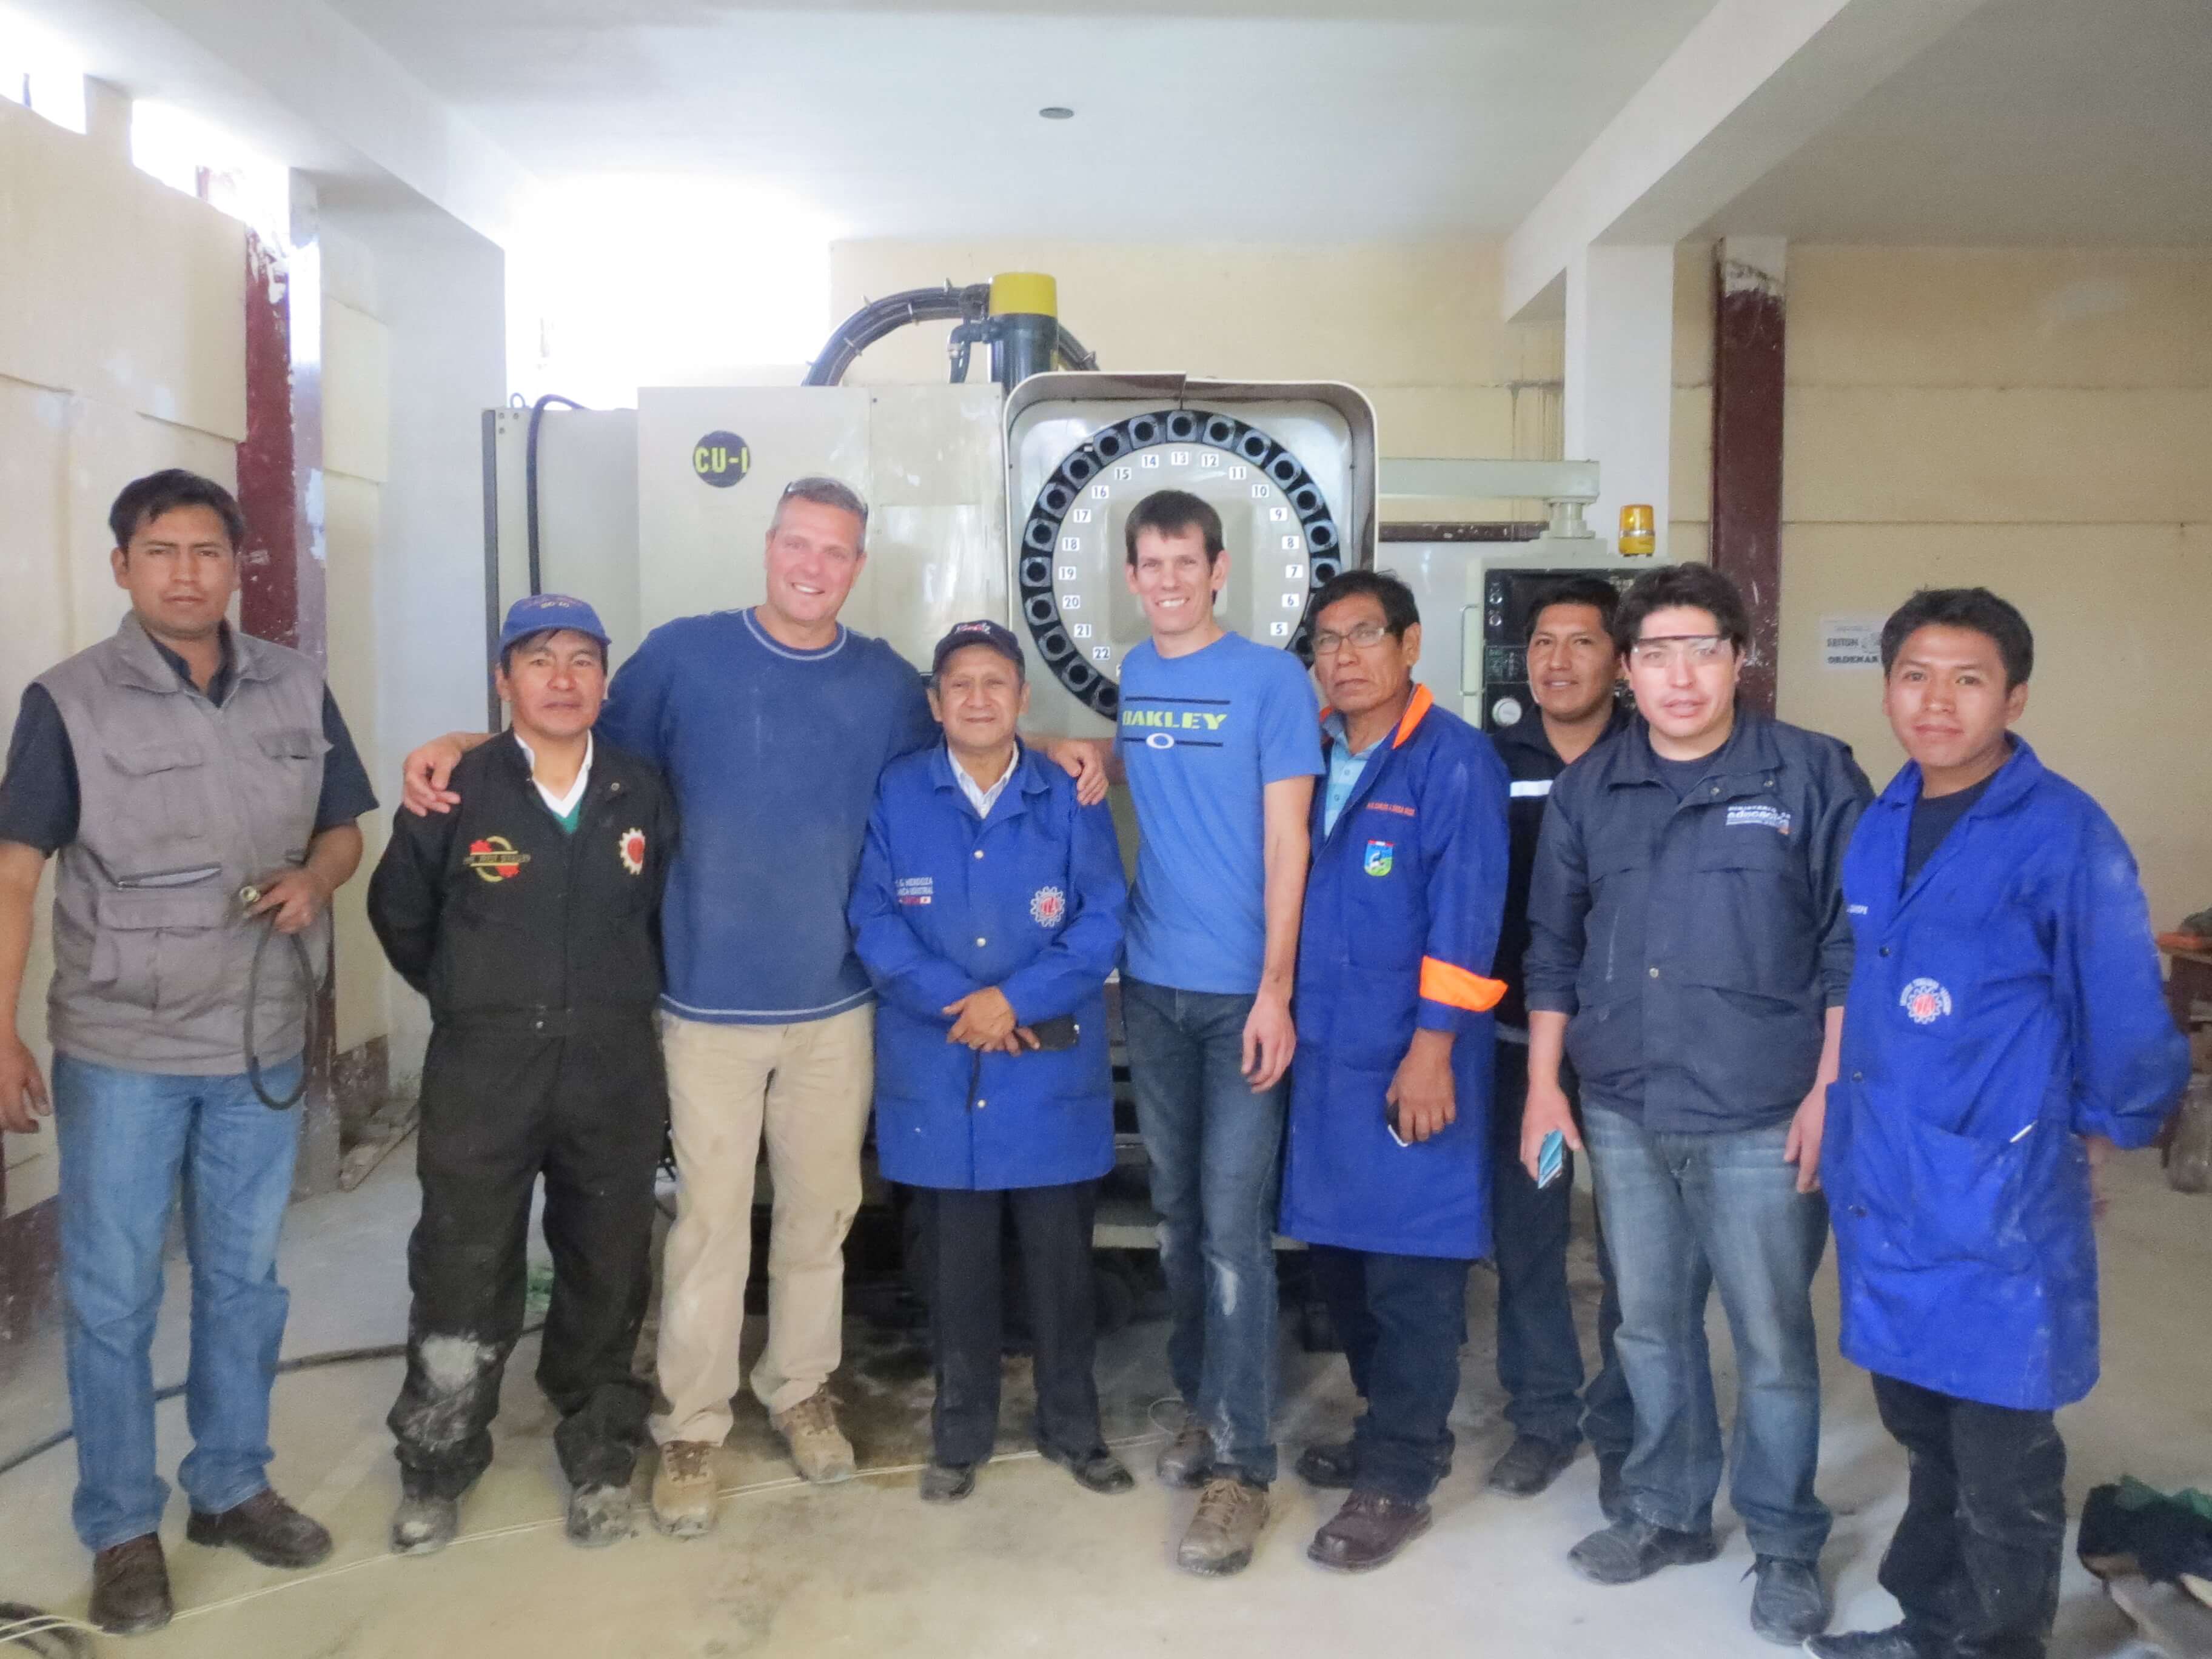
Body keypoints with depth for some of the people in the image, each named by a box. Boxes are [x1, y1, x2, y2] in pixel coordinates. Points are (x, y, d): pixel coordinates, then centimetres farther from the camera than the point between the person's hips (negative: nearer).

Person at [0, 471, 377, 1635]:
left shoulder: (298, 690, 1)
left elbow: (344, 831, 10)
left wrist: (314, 881, -13)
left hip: (263, 1041, 3)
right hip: (119, 1049, -3)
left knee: (244, 1279, 15)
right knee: (112, 1297, 7)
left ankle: (231, 1486, 33)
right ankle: (122, 1528, 24)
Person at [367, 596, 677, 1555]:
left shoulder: (641, 795, 0)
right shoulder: (457, 793, -5)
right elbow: (399, 915, 8)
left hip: (615, 1077, 2)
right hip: (483, 1077, -1)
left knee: (607, 1280, 12)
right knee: (462, 1281, 6)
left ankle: (600, 1458, 31)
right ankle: (436, 1469, 27)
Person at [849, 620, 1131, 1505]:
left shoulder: (1069, 798, 1)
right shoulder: (896, 795, 2)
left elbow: (1103, 922, -5)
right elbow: (874, 920, -3)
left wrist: (1015, 999, -15)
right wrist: (958, 1005, -14)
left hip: (1051, 1068, 0)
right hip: (937, 1069, 0)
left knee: (1061, 1257, 8)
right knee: (956, 1262, 11)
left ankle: (1073, 1427, 27)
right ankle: (960, 1433, 28)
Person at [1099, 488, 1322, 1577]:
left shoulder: (1272, 679, -6)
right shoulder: (1133, 675, 9)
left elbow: (1286, 847, -10)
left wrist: (1274, 992, -16)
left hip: (1243, 991, -5)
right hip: (1152, 984, 5)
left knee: (1232, 1226, -6)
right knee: (1176, 1213, 14)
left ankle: (1241, 1465, 4)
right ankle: (1203, 1403, 31)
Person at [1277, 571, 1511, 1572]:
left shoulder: (1455, 760, -8)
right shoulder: (1309, 756, 10)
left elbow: (1464, 917, -14)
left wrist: (1432, 1048, -18)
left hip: (1410, 1058, -6)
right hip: (1325, 1049, 7)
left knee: (1411, 1270, 2)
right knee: (1339, 1253, 15)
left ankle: (1398, 1481, 14)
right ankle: (1395, 1429, 34)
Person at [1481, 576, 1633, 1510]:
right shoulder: (1491, 763, 3)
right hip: (1520, 1038, 2)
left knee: (1631, 1247, 7)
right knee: (1525, 1236, 10)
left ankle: (1625, 1432, 24)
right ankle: (1542, 1415, 27)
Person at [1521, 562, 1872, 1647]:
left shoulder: (1813, 775, -5)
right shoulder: (1586, 789, 5)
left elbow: (1855, 948, -5)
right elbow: (1553, 947, 10)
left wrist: (1829, 1092, -9)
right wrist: (1544, 1084, 7)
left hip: (1762, 1119, -3)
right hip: (1623, 1113, 4)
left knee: (1773, 1341, 7)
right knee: (1651, 1326, 16)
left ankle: (1785, 1547, 26)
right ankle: (1665, 1512, 34)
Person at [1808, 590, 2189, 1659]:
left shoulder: (2064, 834, -14)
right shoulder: (1879, 826, 7)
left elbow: (2123, 1014, -9)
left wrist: (2093, 1138, 2)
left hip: (1996, 1199, -7)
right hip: (1883, 1186, 7)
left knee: (2000, 1461, 8)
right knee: (1920, 1428, 22)